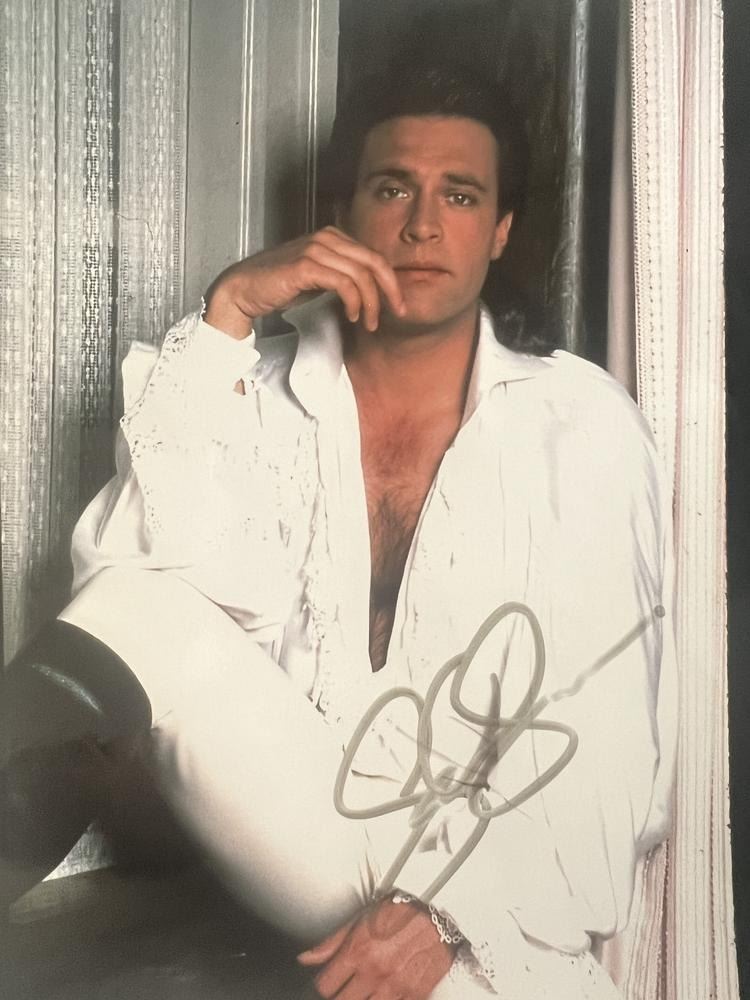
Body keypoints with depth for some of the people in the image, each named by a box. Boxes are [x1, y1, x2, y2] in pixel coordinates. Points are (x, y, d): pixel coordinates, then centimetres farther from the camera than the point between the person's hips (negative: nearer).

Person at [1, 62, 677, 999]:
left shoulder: (586, 424, 3)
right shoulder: (255, 399, 8)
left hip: (487, 914, 0)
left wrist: (447, 906, -18)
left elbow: (604, 741, -4)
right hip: (281, 860, 1)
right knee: (141, 607, -24)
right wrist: (225, 318, -13)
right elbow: (137, 591, -11)